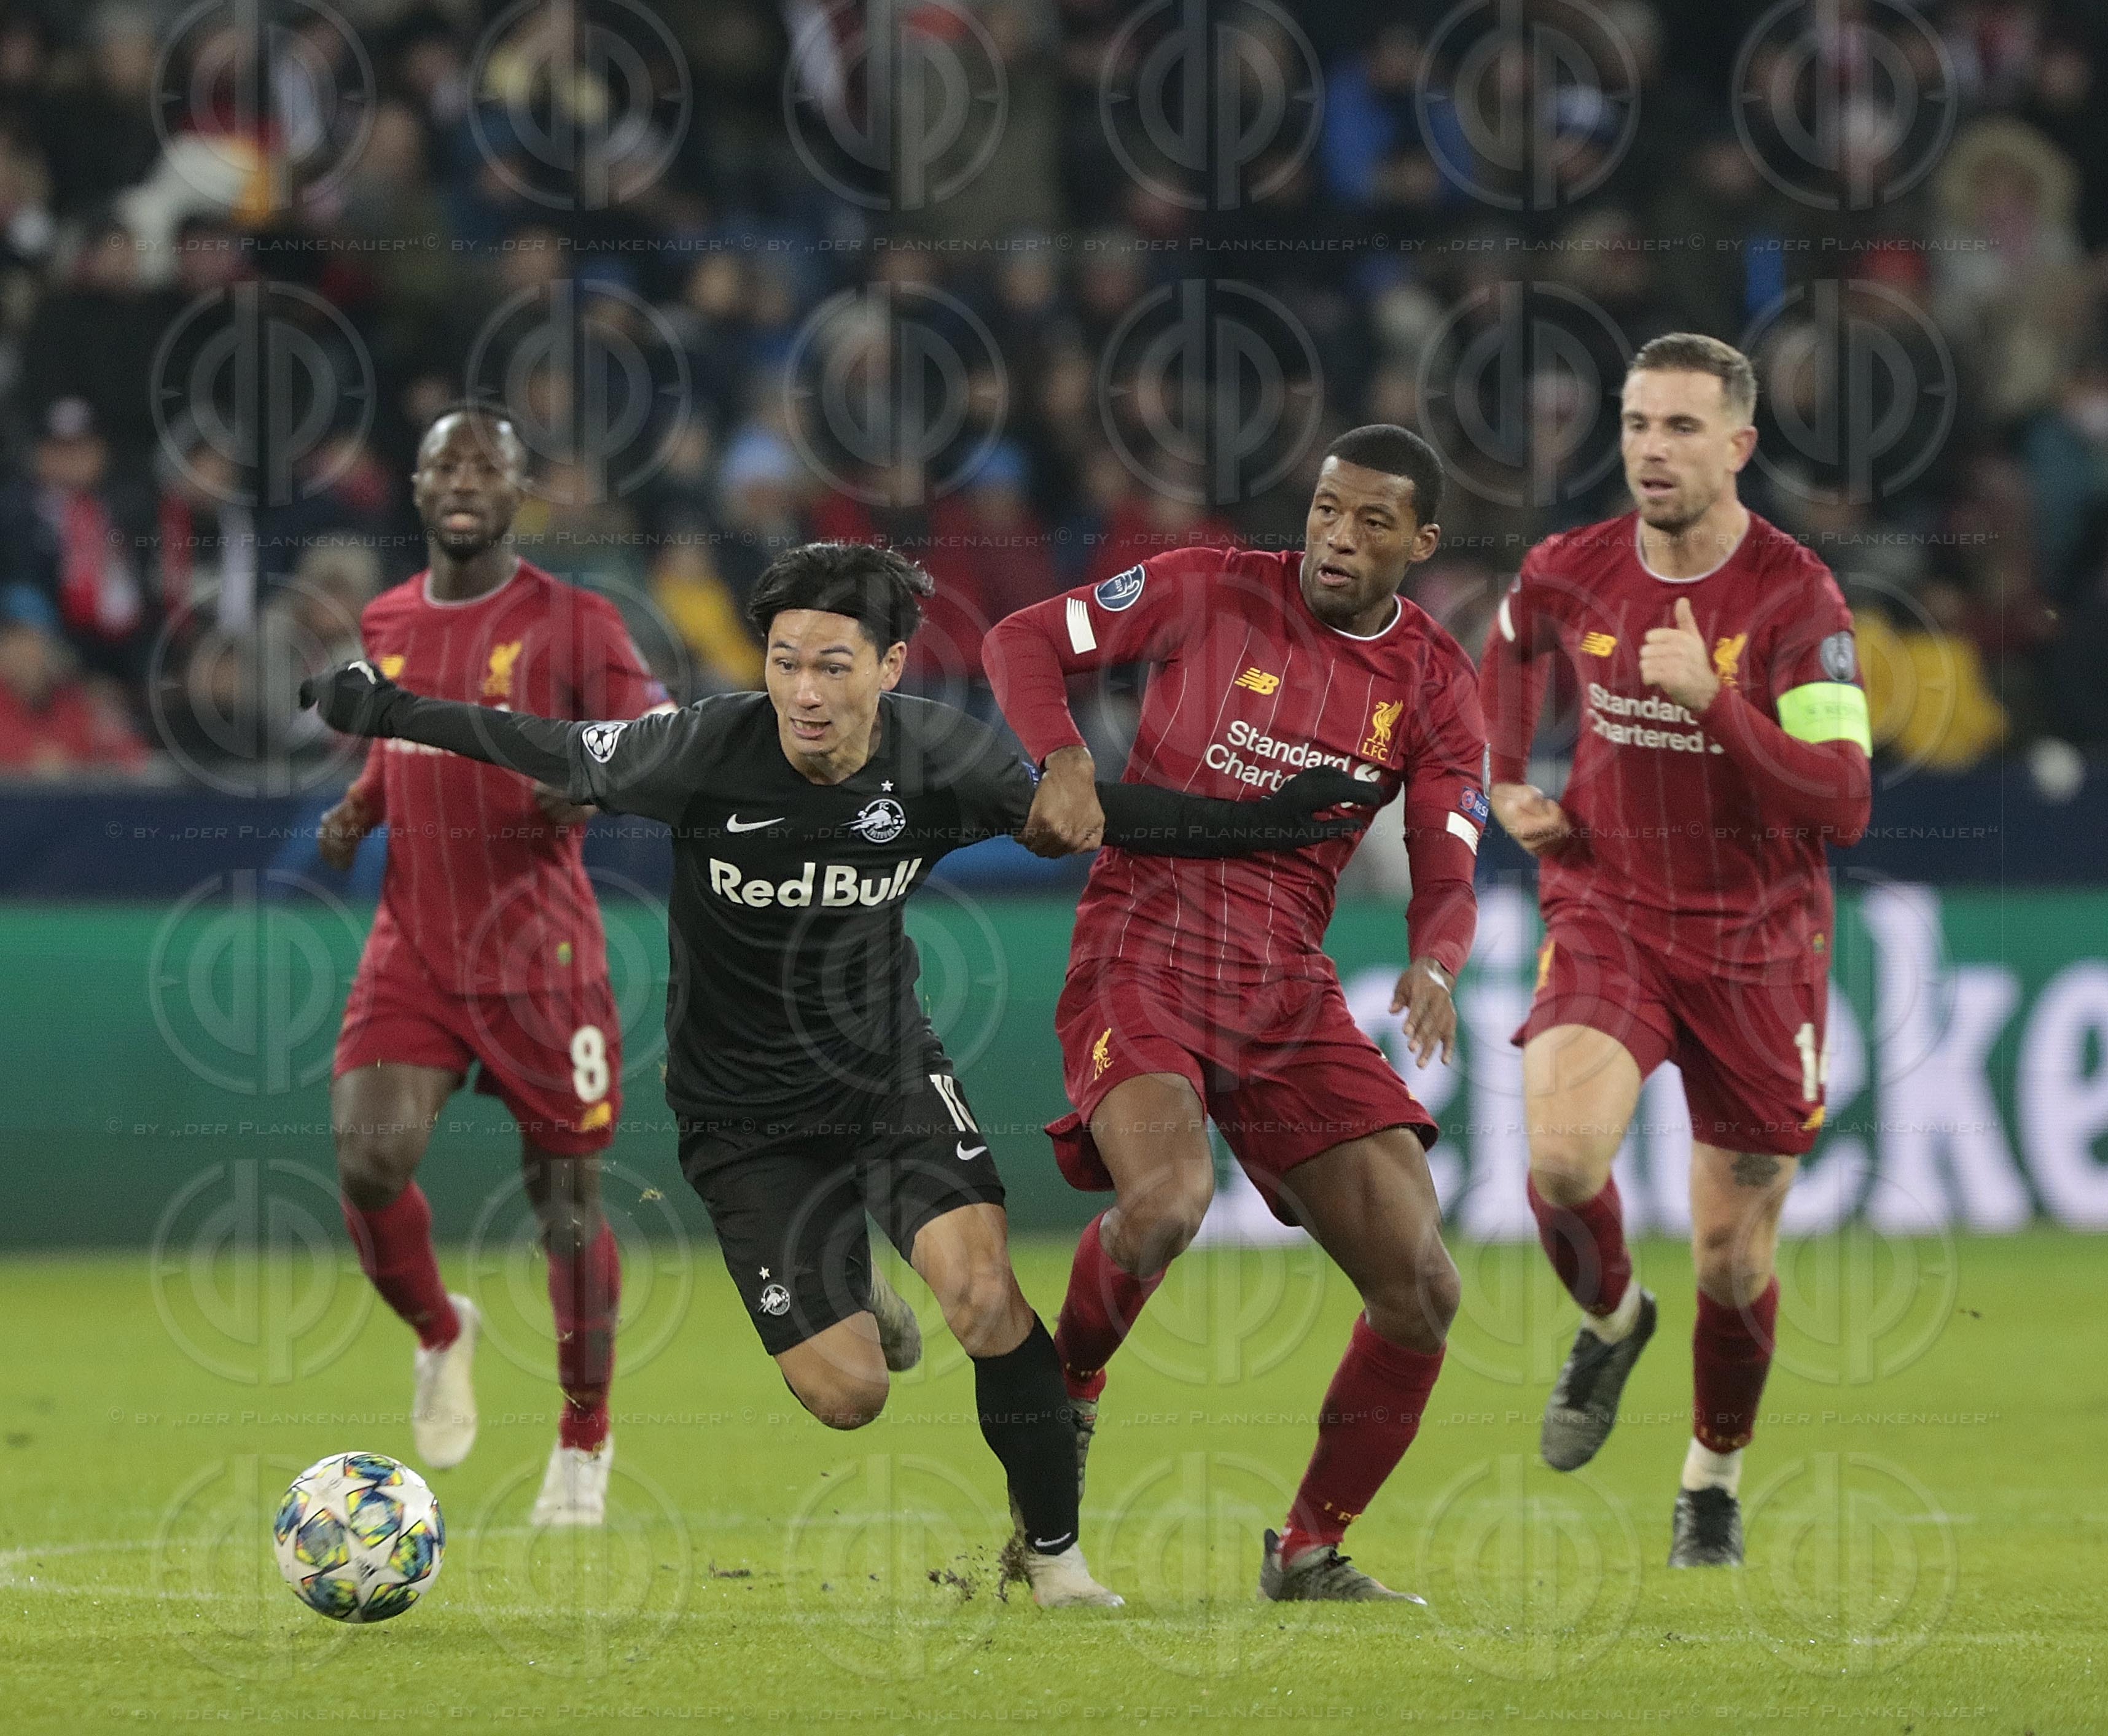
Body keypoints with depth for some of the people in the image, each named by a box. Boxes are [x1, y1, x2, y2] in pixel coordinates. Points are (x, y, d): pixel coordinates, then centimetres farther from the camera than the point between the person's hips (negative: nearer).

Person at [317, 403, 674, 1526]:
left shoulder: (571, 623, -6)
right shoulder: (386, 624, 9)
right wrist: (358, 808, 6)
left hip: (540, 950, -3)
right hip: (413, 947, 3)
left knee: (564, 1191, 2)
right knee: (368, 1159, -15)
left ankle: (585, 1444, 19)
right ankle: (440, 1336, 16)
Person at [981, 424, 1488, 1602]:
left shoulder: (1437, 686, 6)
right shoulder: (1213, 592, -2)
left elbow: (1448, 880, 3)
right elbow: (1023, 642, 3)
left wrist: (1434, 965, -20)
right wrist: (1064, 761, -16)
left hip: (1288, 991, 4)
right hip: (1143, 956, -4)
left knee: (1421, 1289, -6)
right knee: (1167, 1203, -33)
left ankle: (1312, 1550, 13)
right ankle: (1064, 1397, -2)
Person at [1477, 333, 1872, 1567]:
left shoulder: (1796, 597, -15)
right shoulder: (1569, 575, -4)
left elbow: (1843, 805, -22)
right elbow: (1513, 646, 23)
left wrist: (1715, 699, -32)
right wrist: (1507, 784, 12)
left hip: (1758, 945, -2)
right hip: (1608, 915, 2)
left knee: (1734, 1259, 3)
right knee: (1564, 1155, -26)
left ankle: (1715, 1478, 30)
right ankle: (1609, 1319, 8)